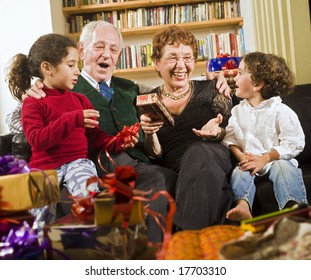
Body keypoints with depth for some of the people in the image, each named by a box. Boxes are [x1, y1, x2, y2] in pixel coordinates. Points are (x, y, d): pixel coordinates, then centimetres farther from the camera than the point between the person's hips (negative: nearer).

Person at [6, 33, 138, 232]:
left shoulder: (80, 100, 16)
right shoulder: (33, 104, 1)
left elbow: (96, 137, 17)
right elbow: (37, 140, -15)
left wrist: (119, 142, -3)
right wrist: (72, 120, -24)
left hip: (77, 162, 2)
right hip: (44, 167, -2)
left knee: (88, 194, -30)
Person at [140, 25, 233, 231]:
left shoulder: (210, 91, 13)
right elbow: (155, 157, 8)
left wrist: (217, 132, -10)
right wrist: (149, 134, -14)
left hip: (216, 157, 1)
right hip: (174, 171, -1)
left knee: (197, 151, -37)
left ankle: (185, 231, -39)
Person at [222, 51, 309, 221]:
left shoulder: (281, 111, -7)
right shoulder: (238, 110, 10)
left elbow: (294, 144, -11)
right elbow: (230, 137, 8)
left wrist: (265, 158, -19)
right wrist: (240, 155, -14)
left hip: (276, 160, -3)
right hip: (249, 162, 3)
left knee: (284, 167, -33)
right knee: (239, 172, -26)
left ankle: (293, 207, -52)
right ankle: (243, 205, -51)